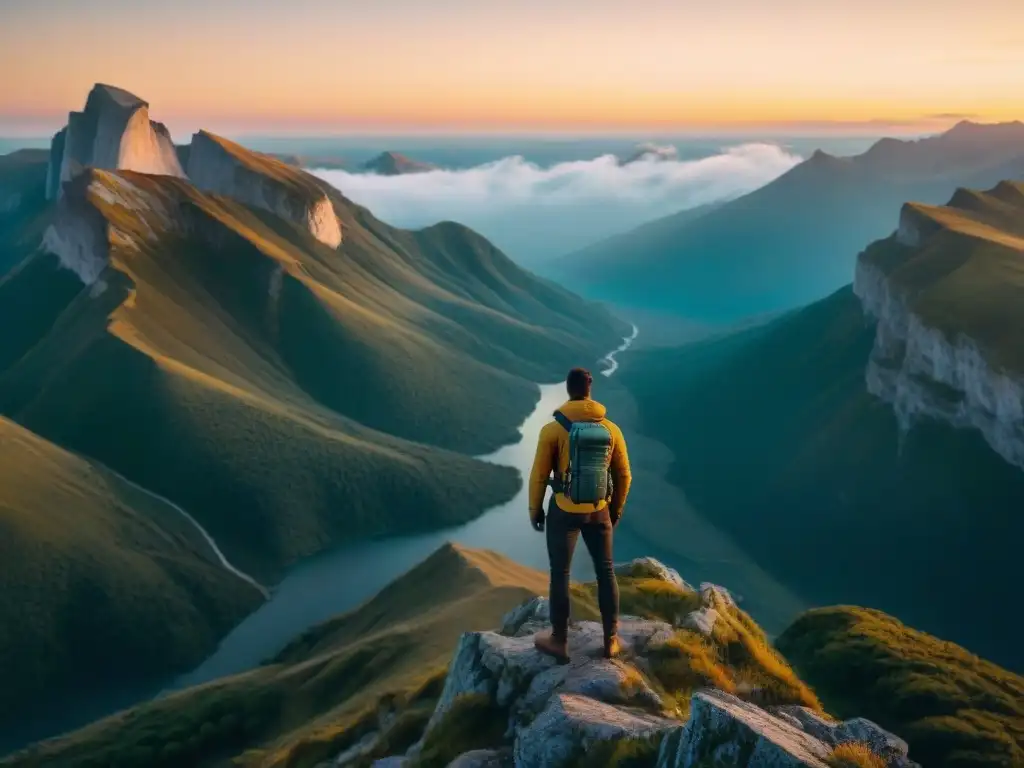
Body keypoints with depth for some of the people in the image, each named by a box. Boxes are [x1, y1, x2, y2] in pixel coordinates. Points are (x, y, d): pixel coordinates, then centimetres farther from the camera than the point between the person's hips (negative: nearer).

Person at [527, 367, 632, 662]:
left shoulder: (552, 429, -14)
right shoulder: (612, 430, -3)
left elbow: (539, 475, -9)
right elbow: (623, 475, 4)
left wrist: (535, 510, 6)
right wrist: (617, 509, 19)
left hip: (564, 512, -3)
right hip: (598, 511, 3)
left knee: (560, 574, 10)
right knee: (605, 572, 17)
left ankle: (559, 641, 22)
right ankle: (611, 639, 26)